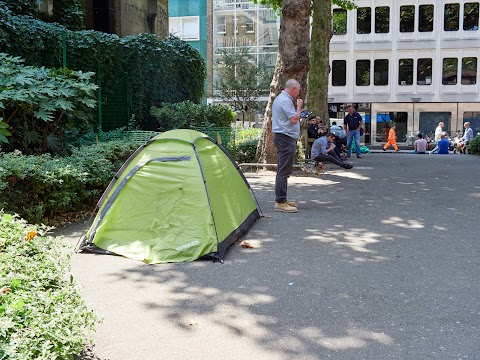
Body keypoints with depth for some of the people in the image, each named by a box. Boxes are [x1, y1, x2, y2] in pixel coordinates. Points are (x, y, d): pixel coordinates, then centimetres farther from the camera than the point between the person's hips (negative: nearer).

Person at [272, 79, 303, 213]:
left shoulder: (279, 99, 18)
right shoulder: (285, 100, -16)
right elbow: (294, 119, -20)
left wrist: (297, 108, 17)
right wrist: (299, 107, -6)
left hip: (281, 137, 11)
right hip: (286, 138, -11)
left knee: (283, 170, 14)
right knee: (284, 171, -10)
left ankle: (281, 200, 20)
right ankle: (280, 202, -9)